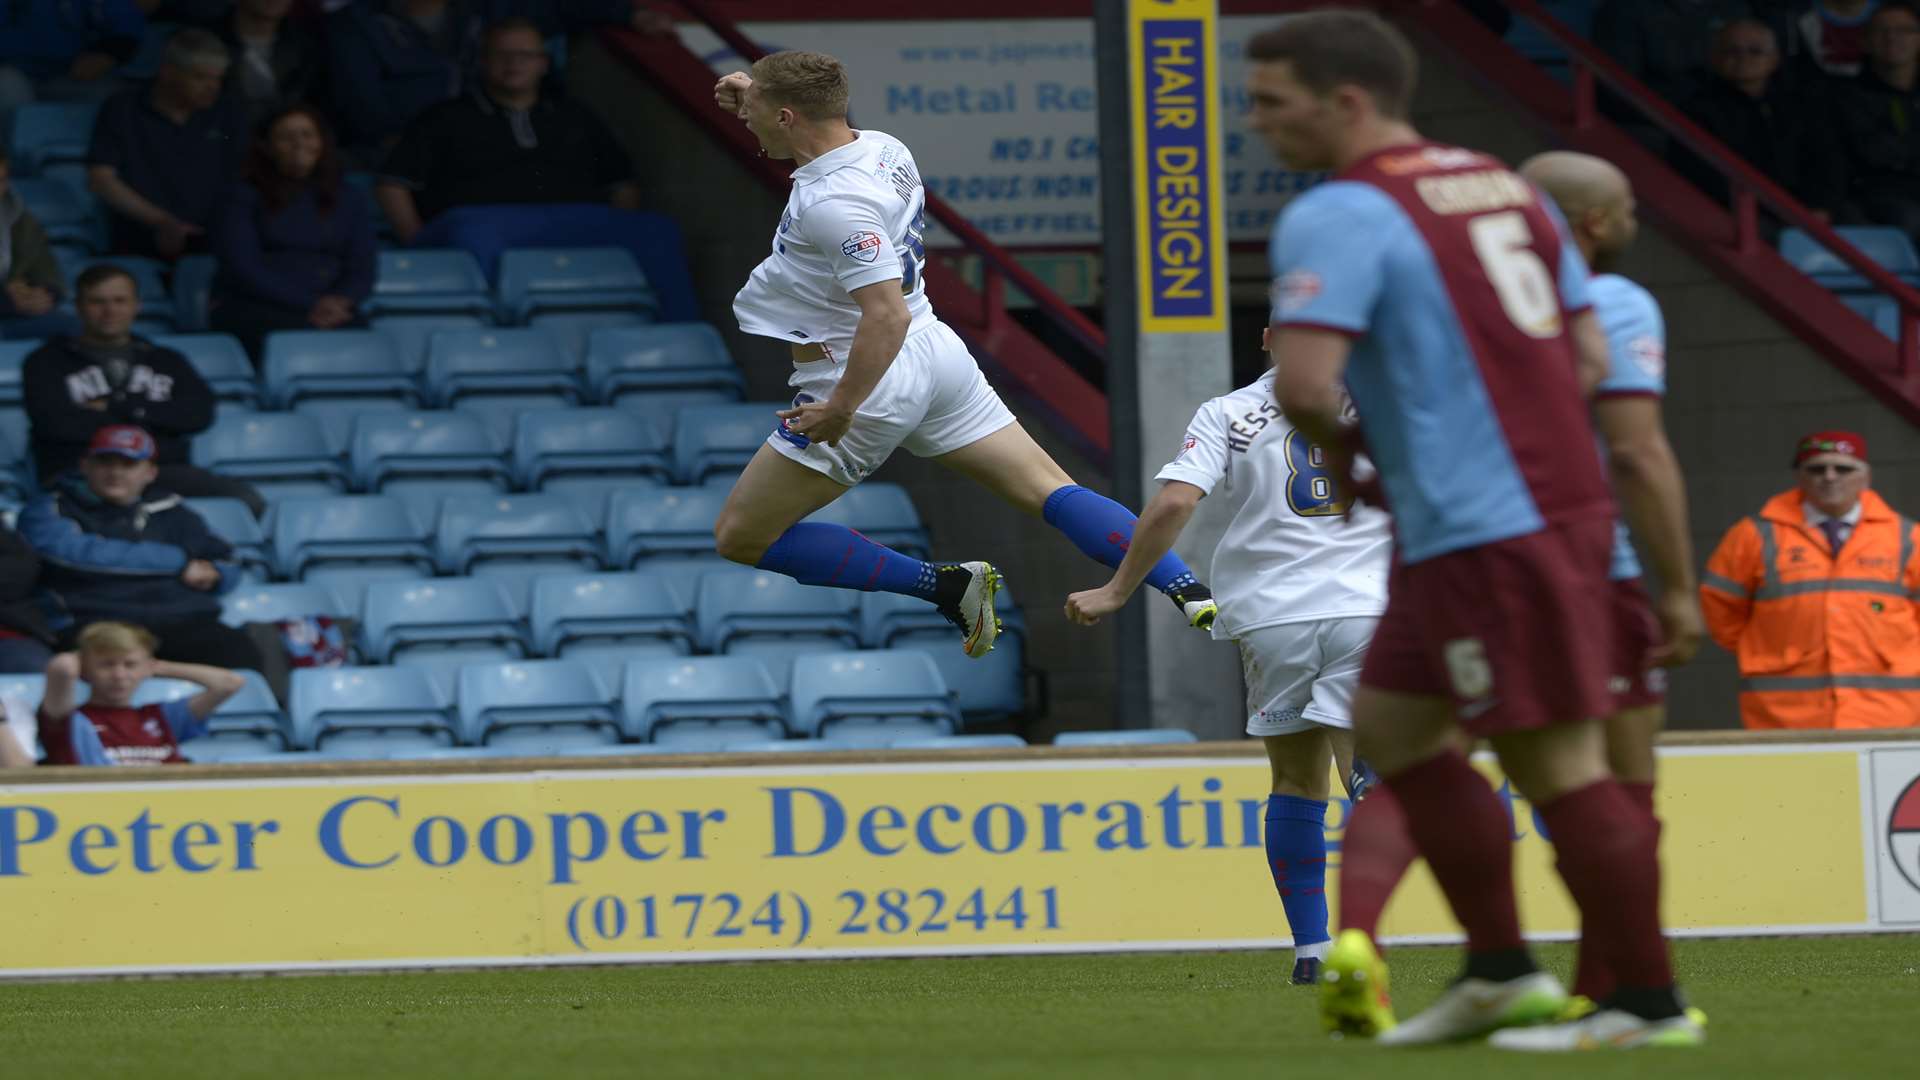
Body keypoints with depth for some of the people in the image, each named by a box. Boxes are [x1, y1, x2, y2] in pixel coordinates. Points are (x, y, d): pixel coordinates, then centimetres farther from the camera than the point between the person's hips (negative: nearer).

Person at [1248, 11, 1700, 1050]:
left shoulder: (1338, 216, -12)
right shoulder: (1507, 188, 14)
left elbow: (1305, 386, -23)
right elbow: (1588, 357, 17)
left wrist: (1344, 457, -1)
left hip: (1482, 532, -9)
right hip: (1562, 493, 9)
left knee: (1556, 763, -3)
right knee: (1392, 726, 17)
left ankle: (1650, 1003, 3)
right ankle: (1500, 973, 18)